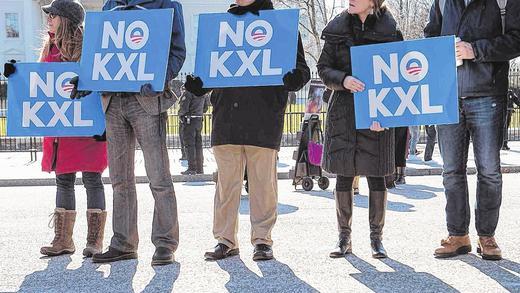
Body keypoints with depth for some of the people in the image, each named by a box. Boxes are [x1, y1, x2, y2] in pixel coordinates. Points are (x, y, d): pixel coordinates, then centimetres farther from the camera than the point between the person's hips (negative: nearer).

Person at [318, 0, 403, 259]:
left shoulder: (388, 29, -1)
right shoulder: (338, 29, 5)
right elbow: (323, 68, 7)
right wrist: (343, 80, -15)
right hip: (343, 110, 2)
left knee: (376, 175, 2)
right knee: (344, 175, 4)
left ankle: (376, 237, 14)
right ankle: (344, 237, 15)